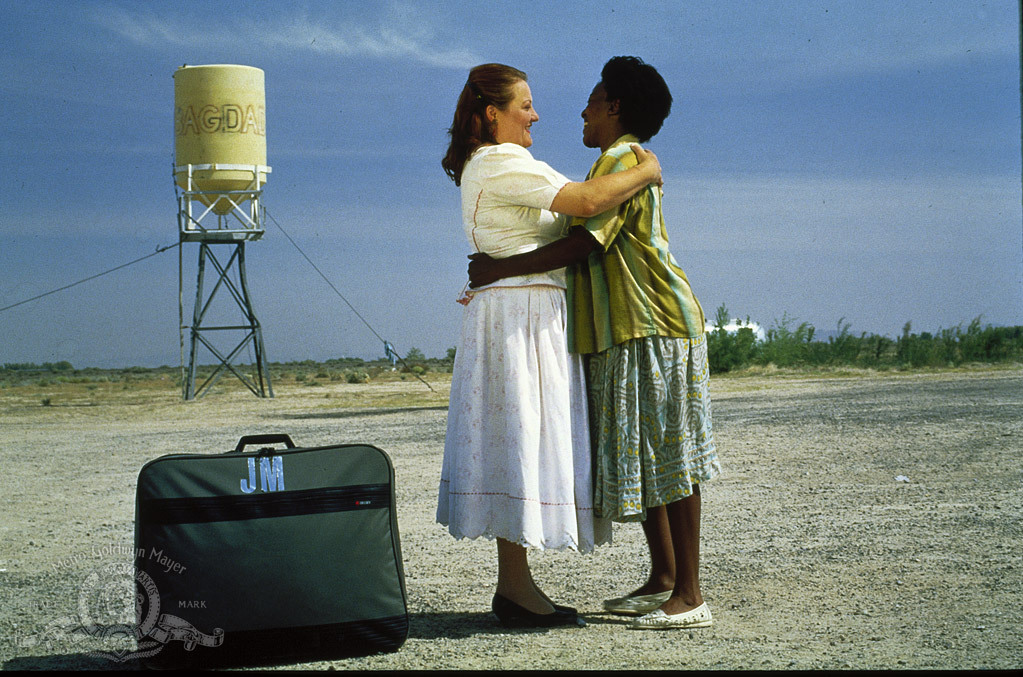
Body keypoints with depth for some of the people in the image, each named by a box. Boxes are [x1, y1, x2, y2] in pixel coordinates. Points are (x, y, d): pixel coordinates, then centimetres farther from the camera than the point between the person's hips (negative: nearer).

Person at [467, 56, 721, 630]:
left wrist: (502, 269, -16)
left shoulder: (622, 160, -9)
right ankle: (664, 581, 18)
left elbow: (583, 243, -19)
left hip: (655, 329, -11)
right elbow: (592, 251, 24)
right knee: (645, 460, 12)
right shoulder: (621, 164, 24)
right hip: (629, 331, 11)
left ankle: (689, 597, -8)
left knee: (669, 457, -10)